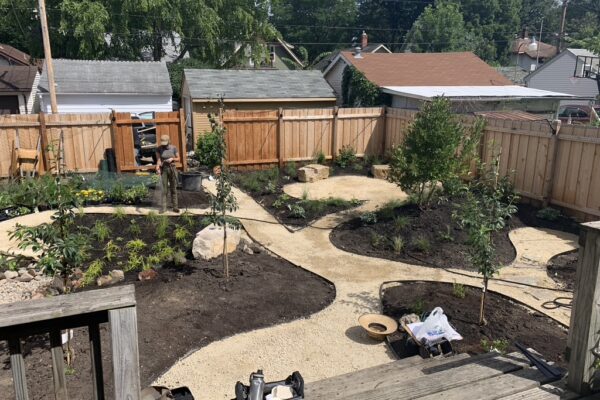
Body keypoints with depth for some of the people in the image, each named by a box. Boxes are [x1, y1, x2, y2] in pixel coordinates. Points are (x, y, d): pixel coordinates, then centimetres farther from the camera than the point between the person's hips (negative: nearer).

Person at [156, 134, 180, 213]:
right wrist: (157, 168, -31)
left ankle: (175, 206, 10)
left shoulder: (173, 148, -2)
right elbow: (158, 160, -13)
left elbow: (178, 159, 4)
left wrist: (172, 159, -16)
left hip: (172, 169, 1)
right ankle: (163, 207, 1)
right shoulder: (159, 149, -5)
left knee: (173, 188, 4)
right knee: (164, 189, -3)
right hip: (163, 169, -1)